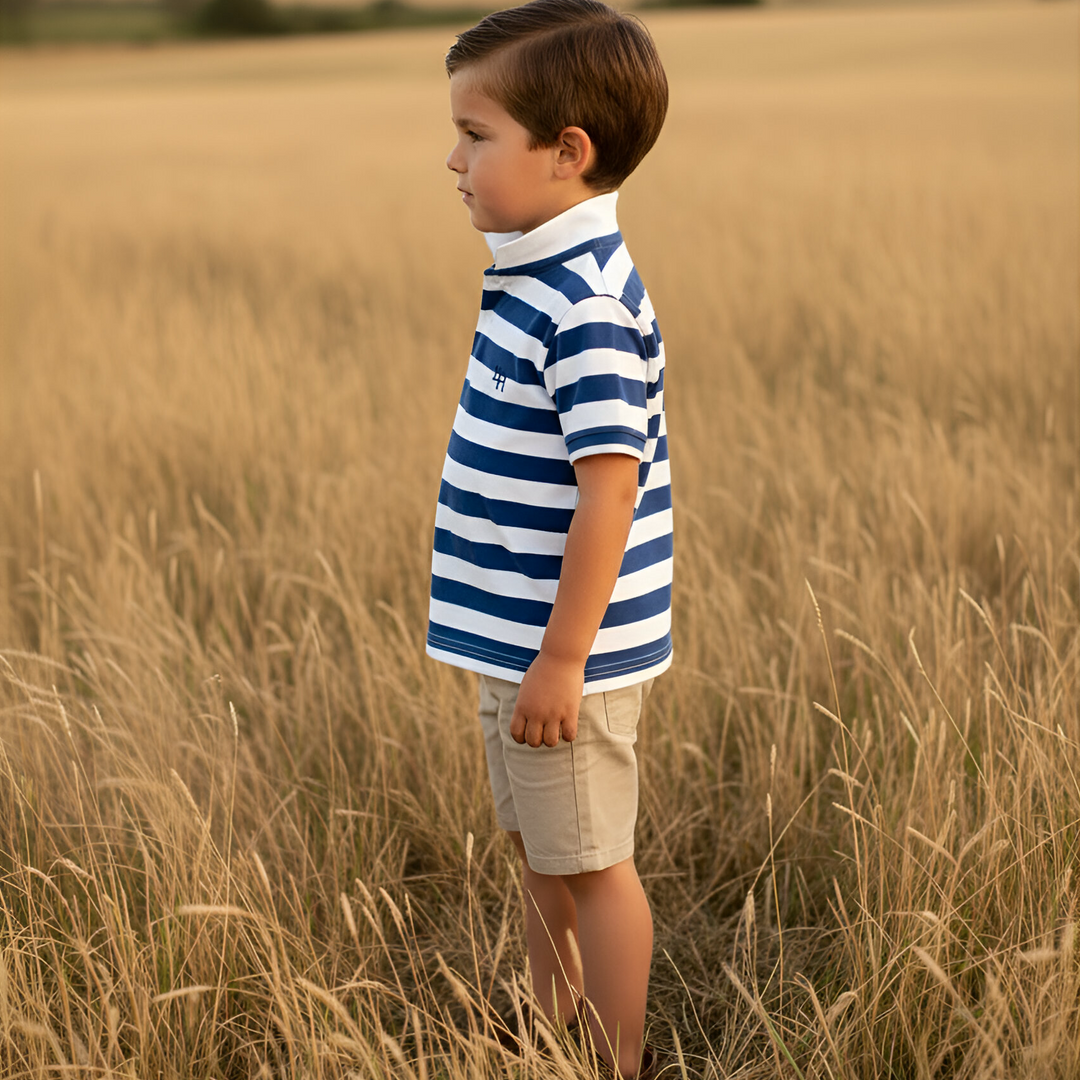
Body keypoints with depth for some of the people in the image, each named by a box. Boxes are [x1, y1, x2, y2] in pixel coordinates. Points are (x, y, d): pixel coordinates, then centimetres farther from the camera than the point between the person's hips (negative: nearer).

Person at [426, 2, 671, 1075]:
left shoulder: (586, 304, -24)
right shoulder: (538, 273, 7)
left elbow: (609, 488, -26)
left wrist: (562, 661, -23)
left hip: (564, 650, -10)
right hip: (521, 635, 10)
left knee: (588, 864, 6)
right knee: (540, 849, 23)